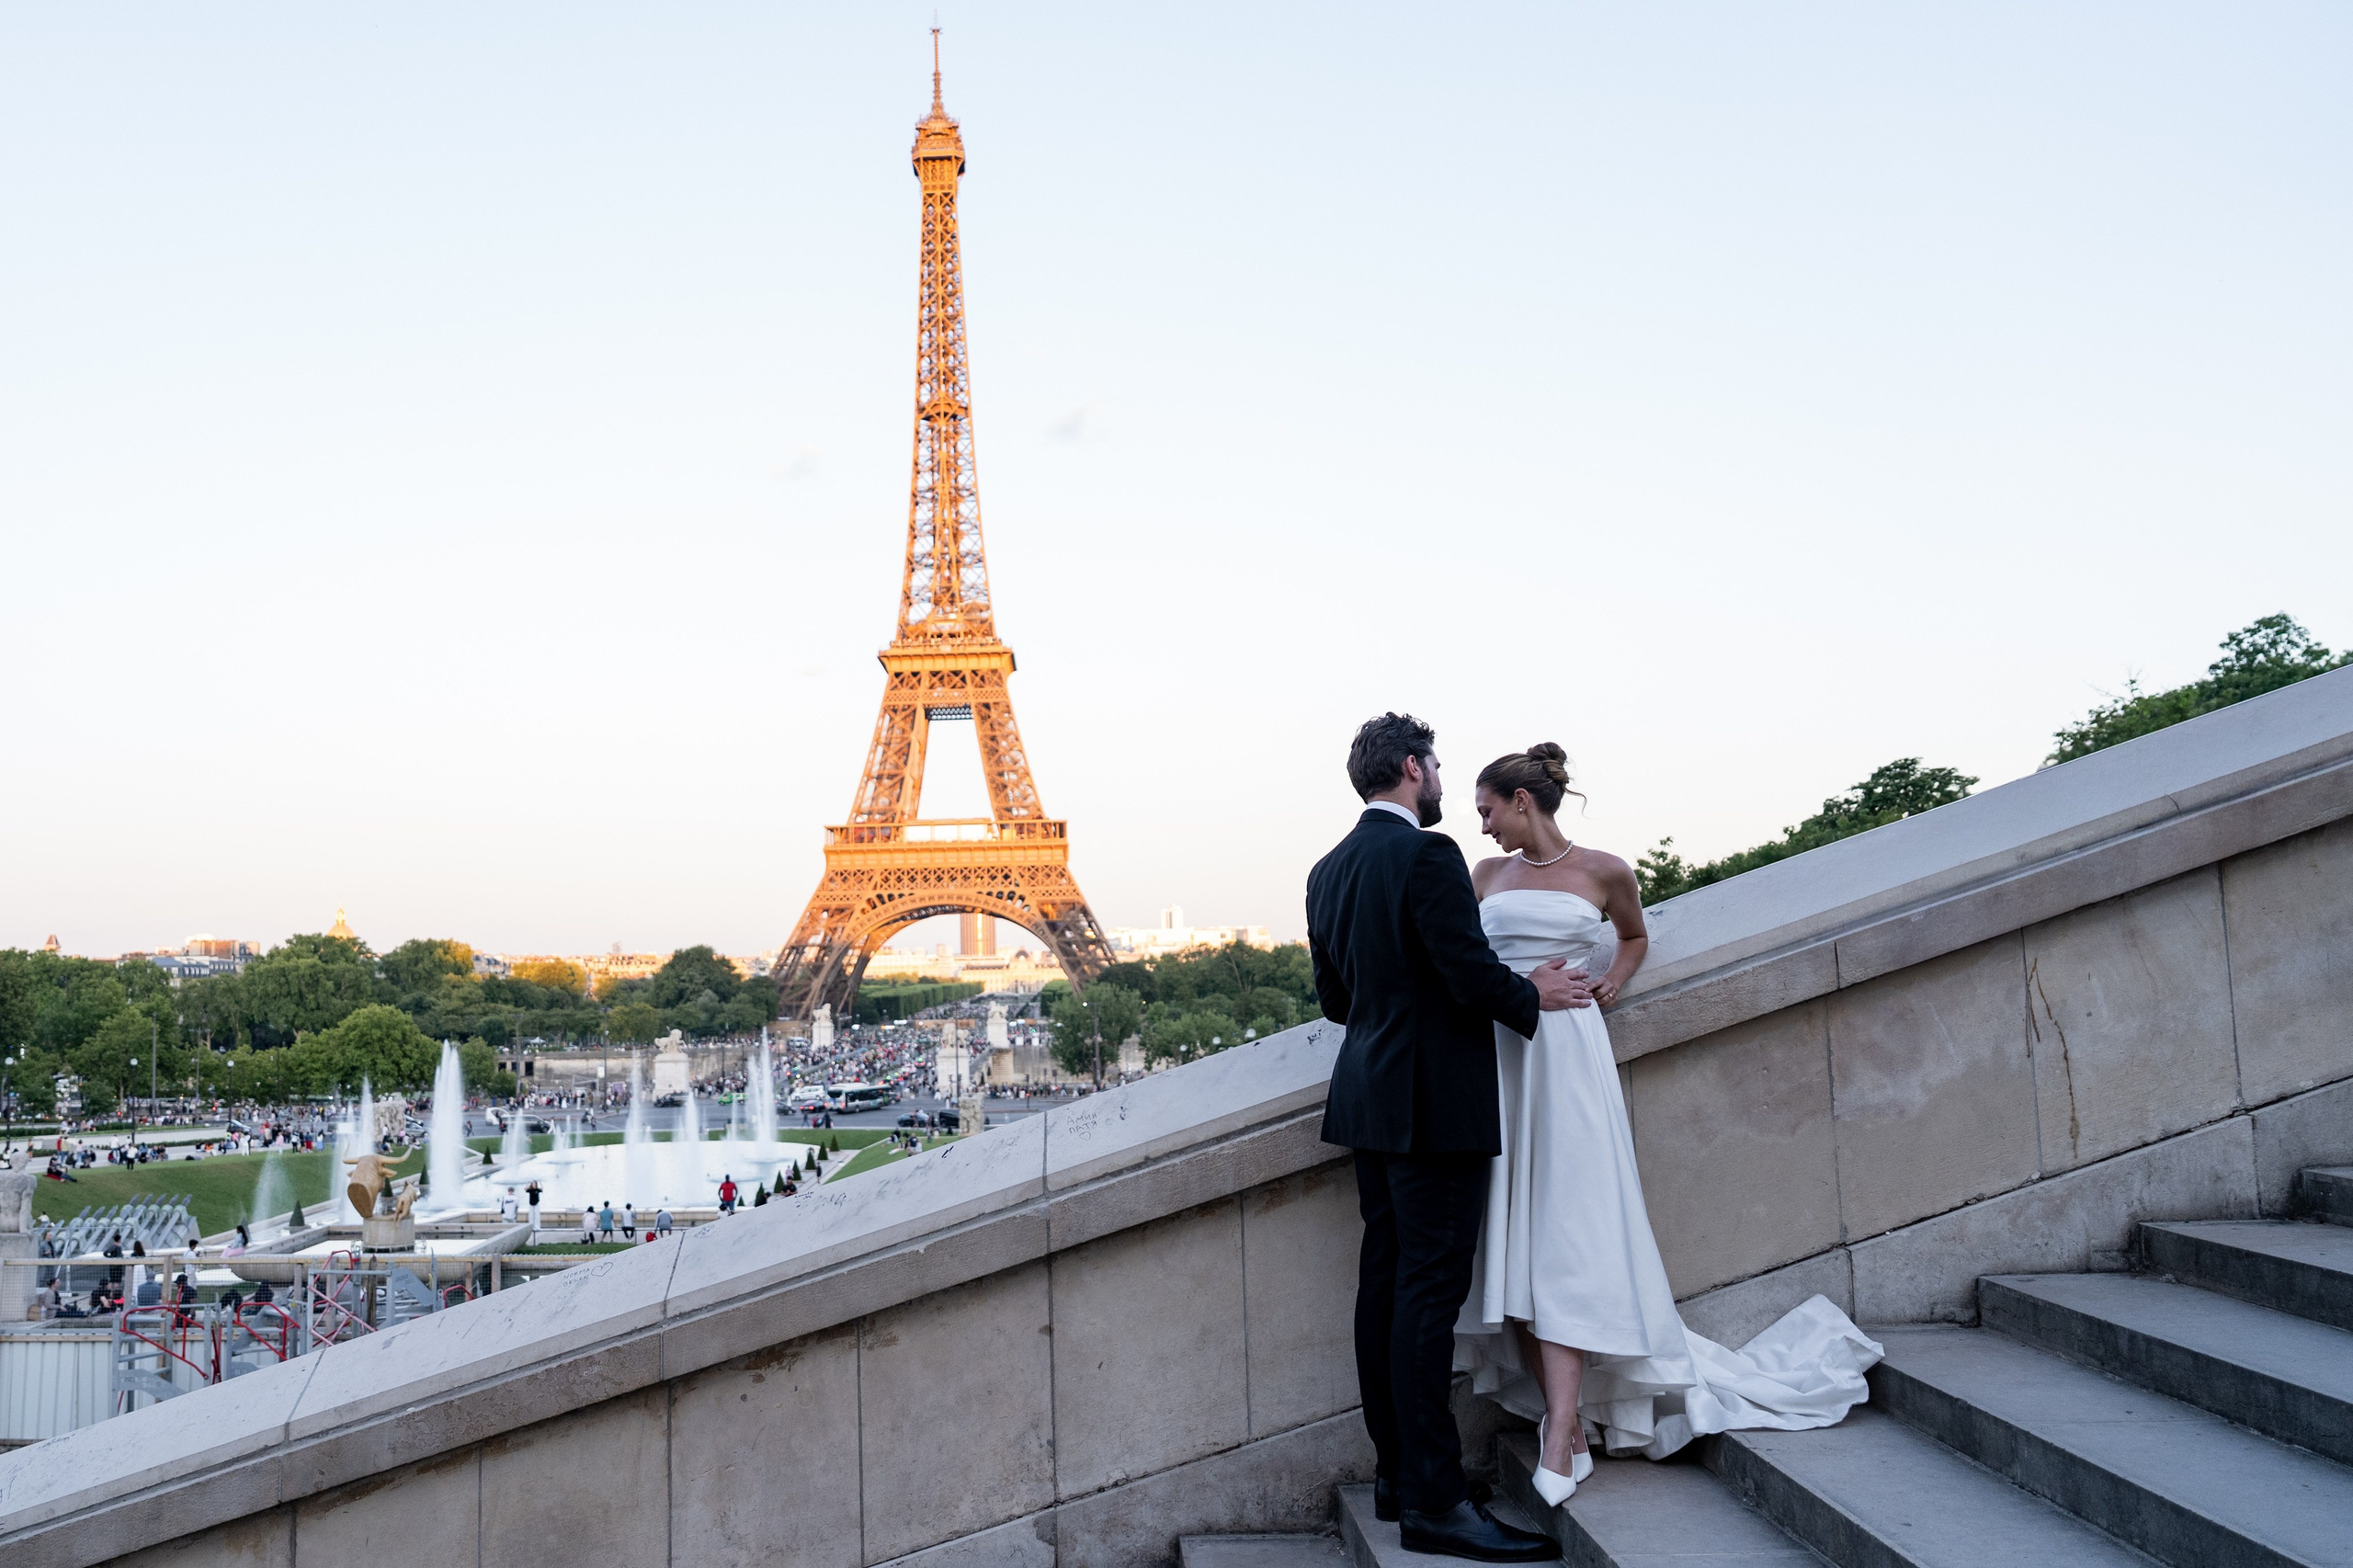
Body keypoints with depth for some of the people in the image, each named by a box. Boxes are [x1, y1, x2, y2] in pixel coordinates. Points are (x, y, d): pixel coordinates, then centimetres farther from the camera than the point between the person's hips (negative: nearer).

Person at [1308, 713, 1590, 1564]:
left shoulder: (1328, 870, 11)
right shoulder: (1427, 855, -15)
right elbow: (1475, 977, -19)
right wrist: (1533, 995, 0)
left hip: (1371, 1098, 9)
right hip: (1437, 1103, -9)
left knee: (1384, 1283, 12)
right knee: (1429, 1292, -7)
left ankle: (1394, 1471, 20)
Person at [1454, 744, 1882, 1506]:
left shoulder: (1603, 872, 4)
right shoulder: (1487, 875, 13)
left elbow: (1634, 939, 22)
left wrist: (1608, 984, 7)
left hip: (1566, 1052, -4)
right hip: (1497, 1056, 4)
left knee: (1563, 1232, -11)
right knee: (1510, 1236, -2)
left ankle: (1560, 1439, -15)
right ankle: (1562, 1418, 2)